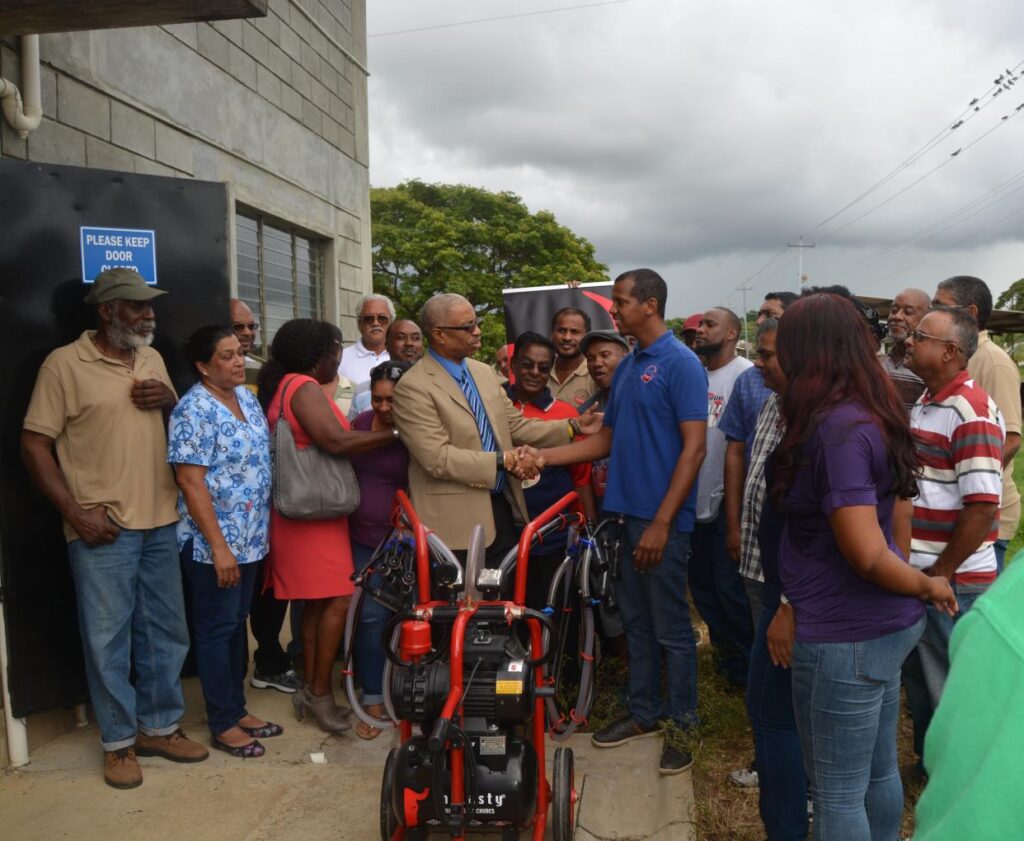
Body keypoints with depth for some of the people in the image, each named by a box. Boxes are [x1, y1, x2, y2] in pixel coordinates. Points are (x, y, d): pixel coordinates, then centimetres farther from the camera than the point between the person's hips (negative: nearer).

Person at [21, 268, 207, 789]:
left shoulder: (152, 360, 11)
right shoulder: (64, 363, -7)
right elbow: (34, 444, -8)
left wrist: (169, 400, -3)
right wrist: (75, 512, -15)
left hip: (160, 523, 6)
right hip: (103, 530, -6)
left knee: (166, 632, 13)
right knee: (108, 639, 4)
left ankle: (160, 726, 30)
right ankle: (119, 741, 21)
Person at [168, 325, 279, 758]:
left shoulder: (247, 396, 8)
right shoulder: (194, 410, -16)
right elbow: (191, 482, -19)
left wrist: (261, 528, 14)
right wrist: (219, 546, -21)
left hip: (250, 537, 8)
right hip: (214, 542, -8)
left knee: (237, 623, 17)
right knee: (217, 628, 4)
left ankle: (238, 707, 30)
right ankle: (222, 724, 16)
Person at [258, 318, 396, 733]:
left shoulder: (284, 387, 18)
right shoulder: (304, 387, -15)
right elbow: (336, 441, -26)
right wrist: (396, 433, -21)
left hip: (308, 512, 10)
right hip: (314, 514, -10)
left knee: (317, 601, 13)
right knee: (337, 601, -7)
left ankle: (310, 686, 20)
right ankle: (320, 692, 0)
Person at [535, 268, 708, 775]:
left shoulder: (681, 364, -11)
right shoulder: (626, 367, 13)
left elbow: (694, 448, -16)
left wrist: (661, 523, -19)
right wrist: (544, 457, 5)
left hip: (661, 520, -8)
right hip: (625, 514, 8)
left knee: (670, 628, 3)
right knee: (636, 620, 17)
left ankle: (683, 724, 19)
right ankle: (644, 713, 31)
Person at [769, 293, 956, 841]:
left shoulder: (836, 428, -23)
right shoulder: (868, 415, 6)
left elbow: (867, 554, -25)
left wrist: (926, 585, -6)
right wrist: (795, 606, 13)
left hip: (846, 637, -9)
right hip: (884, 626, 9)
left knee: (838, 794, 6)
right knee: (879, 773, 22)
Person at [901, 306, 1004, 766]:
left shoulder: (971, 412, -20)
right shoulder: (923, 402, 9)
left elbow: (982, 506, -24)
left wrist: (941, 573, -16)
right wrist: (912, 568, 13)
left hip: (952, 580, -9)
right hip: (915, 571, 9)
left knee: (949, 691, 8)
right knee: (918, 680, 21)